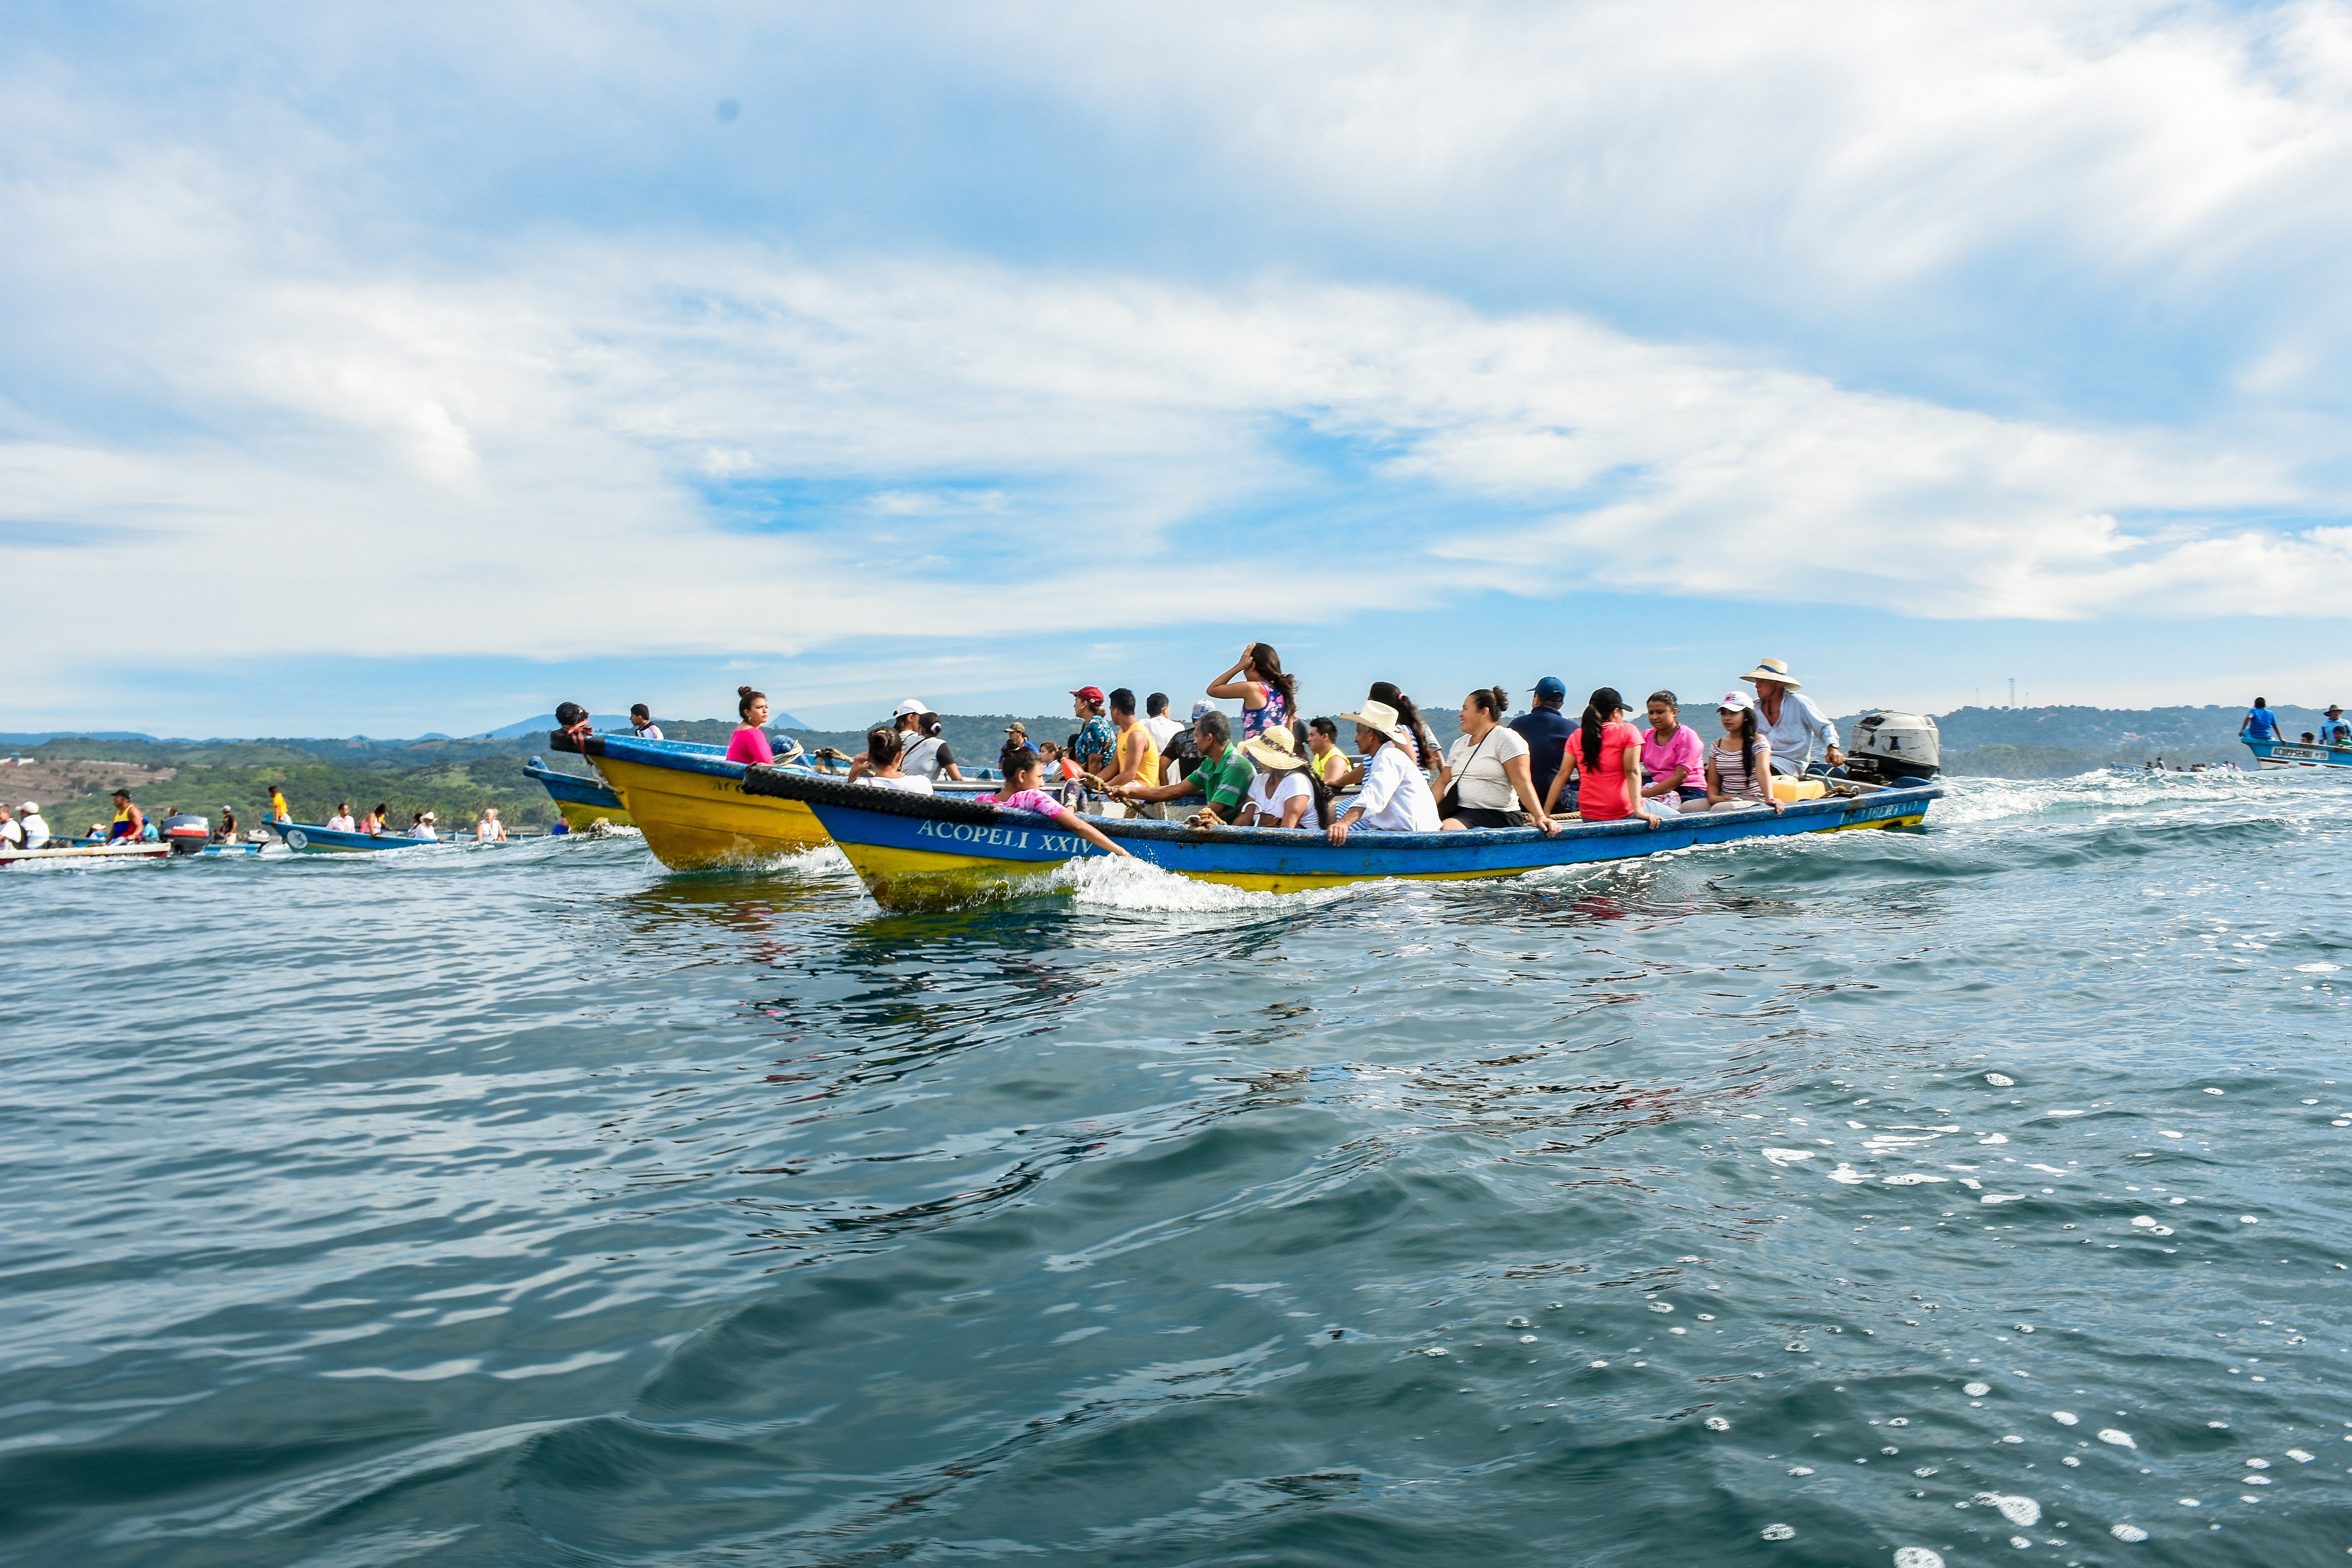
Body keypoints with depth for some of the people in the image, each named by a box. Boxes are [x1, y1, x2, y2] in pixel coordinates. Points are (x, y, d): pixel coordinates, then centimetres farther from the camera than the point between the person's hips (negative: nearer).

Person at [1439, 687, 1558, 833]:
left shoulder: (1505, 738, -3)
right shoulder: (1459, 744, 21)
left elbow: (1522, 782, -13)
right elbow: (1443, 782, 15)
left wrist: (1541, 817, -23)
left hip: (1495, 815, -7)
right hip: (1456, 812, 7)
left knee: (1448, 827, -33)